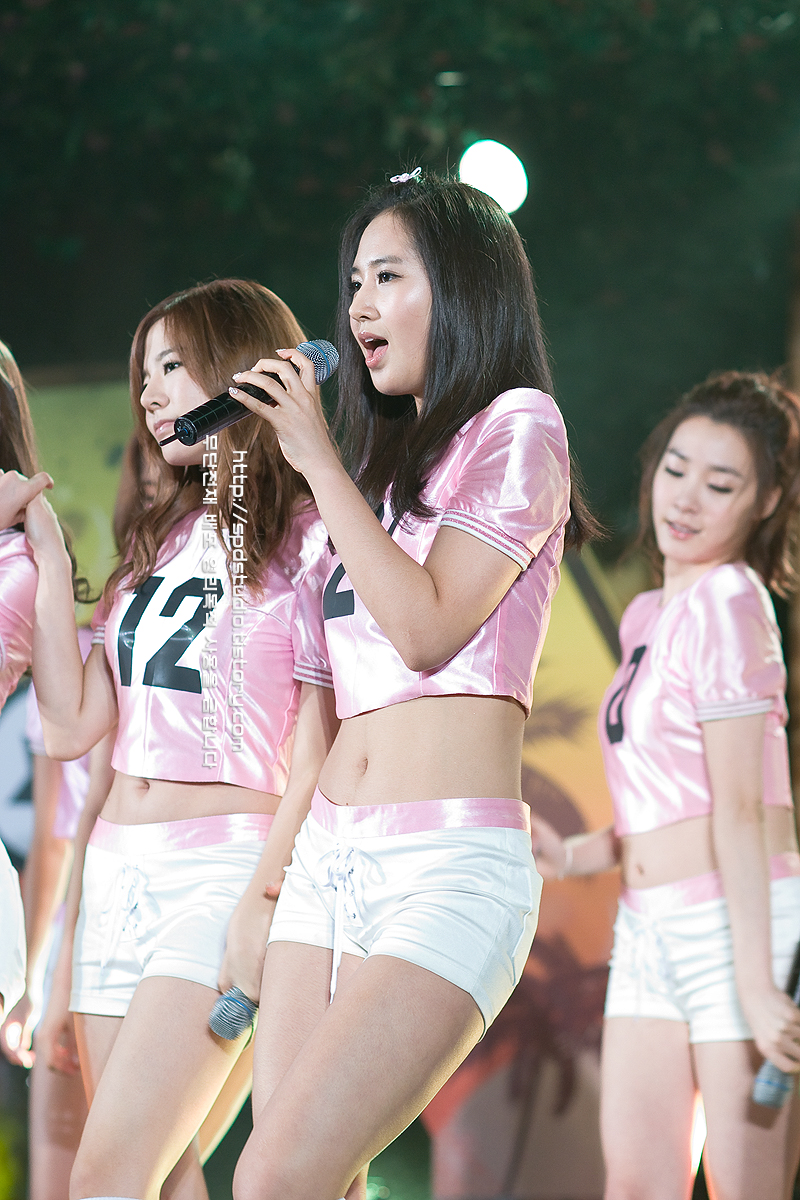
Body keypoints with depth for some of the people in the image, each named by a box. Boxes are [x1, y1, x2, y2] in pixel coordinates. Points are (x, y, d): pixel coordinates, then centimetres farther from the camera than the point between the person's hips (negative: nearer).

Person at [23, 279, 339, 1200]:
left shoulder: (309, 543, -1)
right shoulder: (160, 539, 19)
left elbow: (318, 752, -8)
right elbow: (72, 726, 10)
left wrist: (264, 903, -17)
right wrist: (48, 558, 8)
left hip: (221, 863, -7)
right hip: (116, 872, 7)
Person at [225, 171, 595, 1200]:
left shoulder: (518, 429, 1)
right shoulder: (388, 468, 23)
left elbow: (428, 628, -12)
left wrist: (319, 460, -7)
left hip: (449, 861, -8)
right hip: (329, 861, 8)